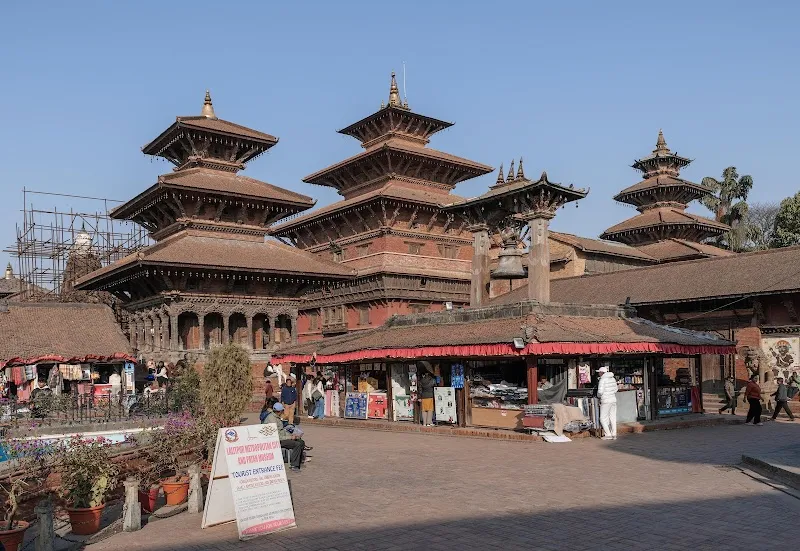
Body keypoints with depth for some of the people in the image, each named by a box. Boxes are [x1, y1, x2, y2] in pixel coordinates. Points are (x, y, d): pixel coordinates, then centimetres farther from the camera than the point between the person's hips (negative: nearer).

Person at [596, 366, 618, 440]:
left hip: (606, 401, -7)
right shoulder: (612, 379, 8)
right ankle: (614, 435, 11)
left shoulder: (602, 380, -15)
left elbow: (600, 391, -19)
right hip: (613, 400, 7)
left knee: (603, 418, 2)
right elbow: (616, 389, 17)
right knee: (613, 418, 10)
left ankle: (608, 434, -2)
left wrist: (598, 395, 1)